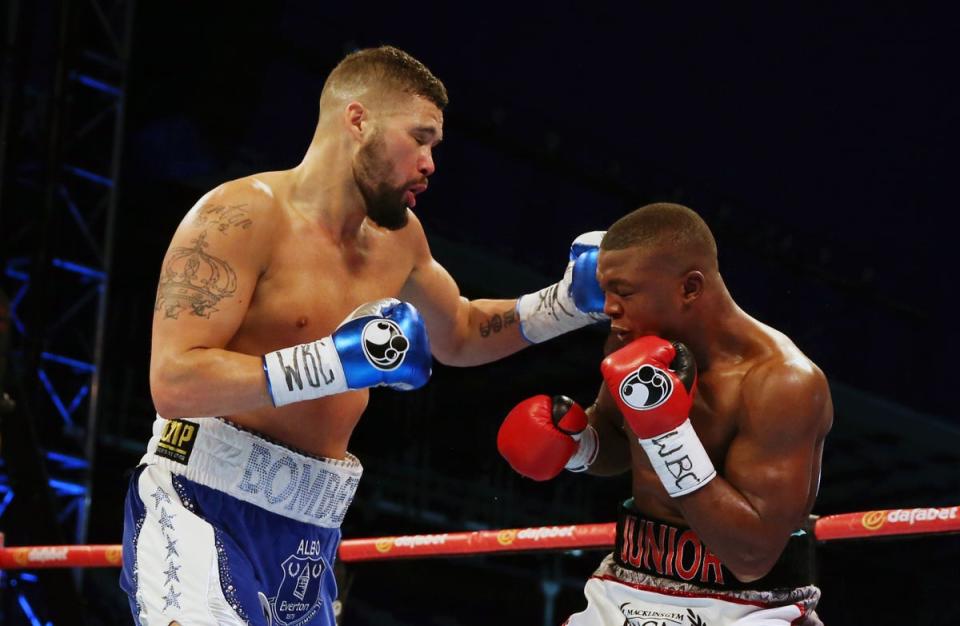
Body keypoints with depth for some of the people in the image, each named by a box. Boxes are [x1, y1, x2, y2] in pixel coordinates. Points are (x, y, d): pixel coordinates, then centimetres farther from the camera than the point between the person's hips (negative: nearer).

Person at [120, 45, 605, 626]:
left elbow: (457, 335, 32)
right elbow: (173, 383, -21)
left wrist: (570, 301, 18)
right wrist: (332, 363, -25)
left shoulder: (398, 236, 12)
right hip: (202, 510, -8)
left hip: (307, 535, 8)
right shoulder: (243, 215, -13)